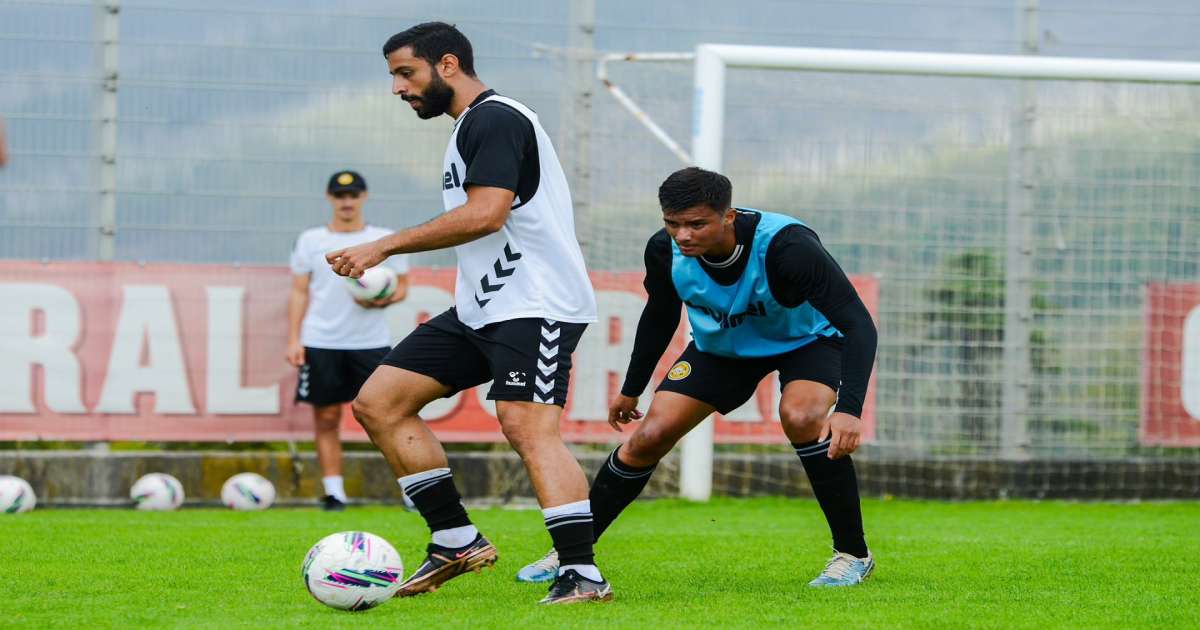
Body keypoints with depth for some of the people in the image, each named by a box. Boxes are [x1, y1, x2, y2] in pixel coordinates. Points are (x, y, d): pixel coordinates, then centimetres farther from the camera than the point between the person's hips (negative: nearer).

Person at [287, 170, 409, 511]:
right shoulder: (311, 240, 8)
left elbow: (402, 285, 11)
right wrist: (294, 339, 1)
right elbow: (299, 292, 9)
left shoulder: (385, 239, 7)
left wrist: (383, 299, -12)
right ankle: (334, 492, 4)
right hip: (321, 342, 1)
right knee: (326, 418, -1)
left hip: (371, 342, -1)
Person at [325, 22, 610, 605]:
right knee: (377, 403, 5)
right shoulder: (471, 127, 20)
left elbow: (485, 214, -24)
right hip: (482, 310, 11)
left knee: (528, 426, -25)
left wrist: (386, 247, -18)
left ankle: (582, 574, -27)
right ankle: (456, 541, 8)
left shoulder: (495, 120, -12)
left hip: (535, 305, -11)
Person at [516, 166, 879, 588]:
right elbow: (660, 316, 0)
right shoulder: (665, 250, -24)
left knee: (801, 417, -33)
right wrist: (631, 390, 11)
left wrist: (849, 409, -53)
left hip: (806, 341, -4)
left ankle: (853, 554, -16)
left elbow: (858, 324, -41)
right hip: (721, 346, 4)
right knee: (649, 435, -7)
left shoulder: (787, 247, -39)